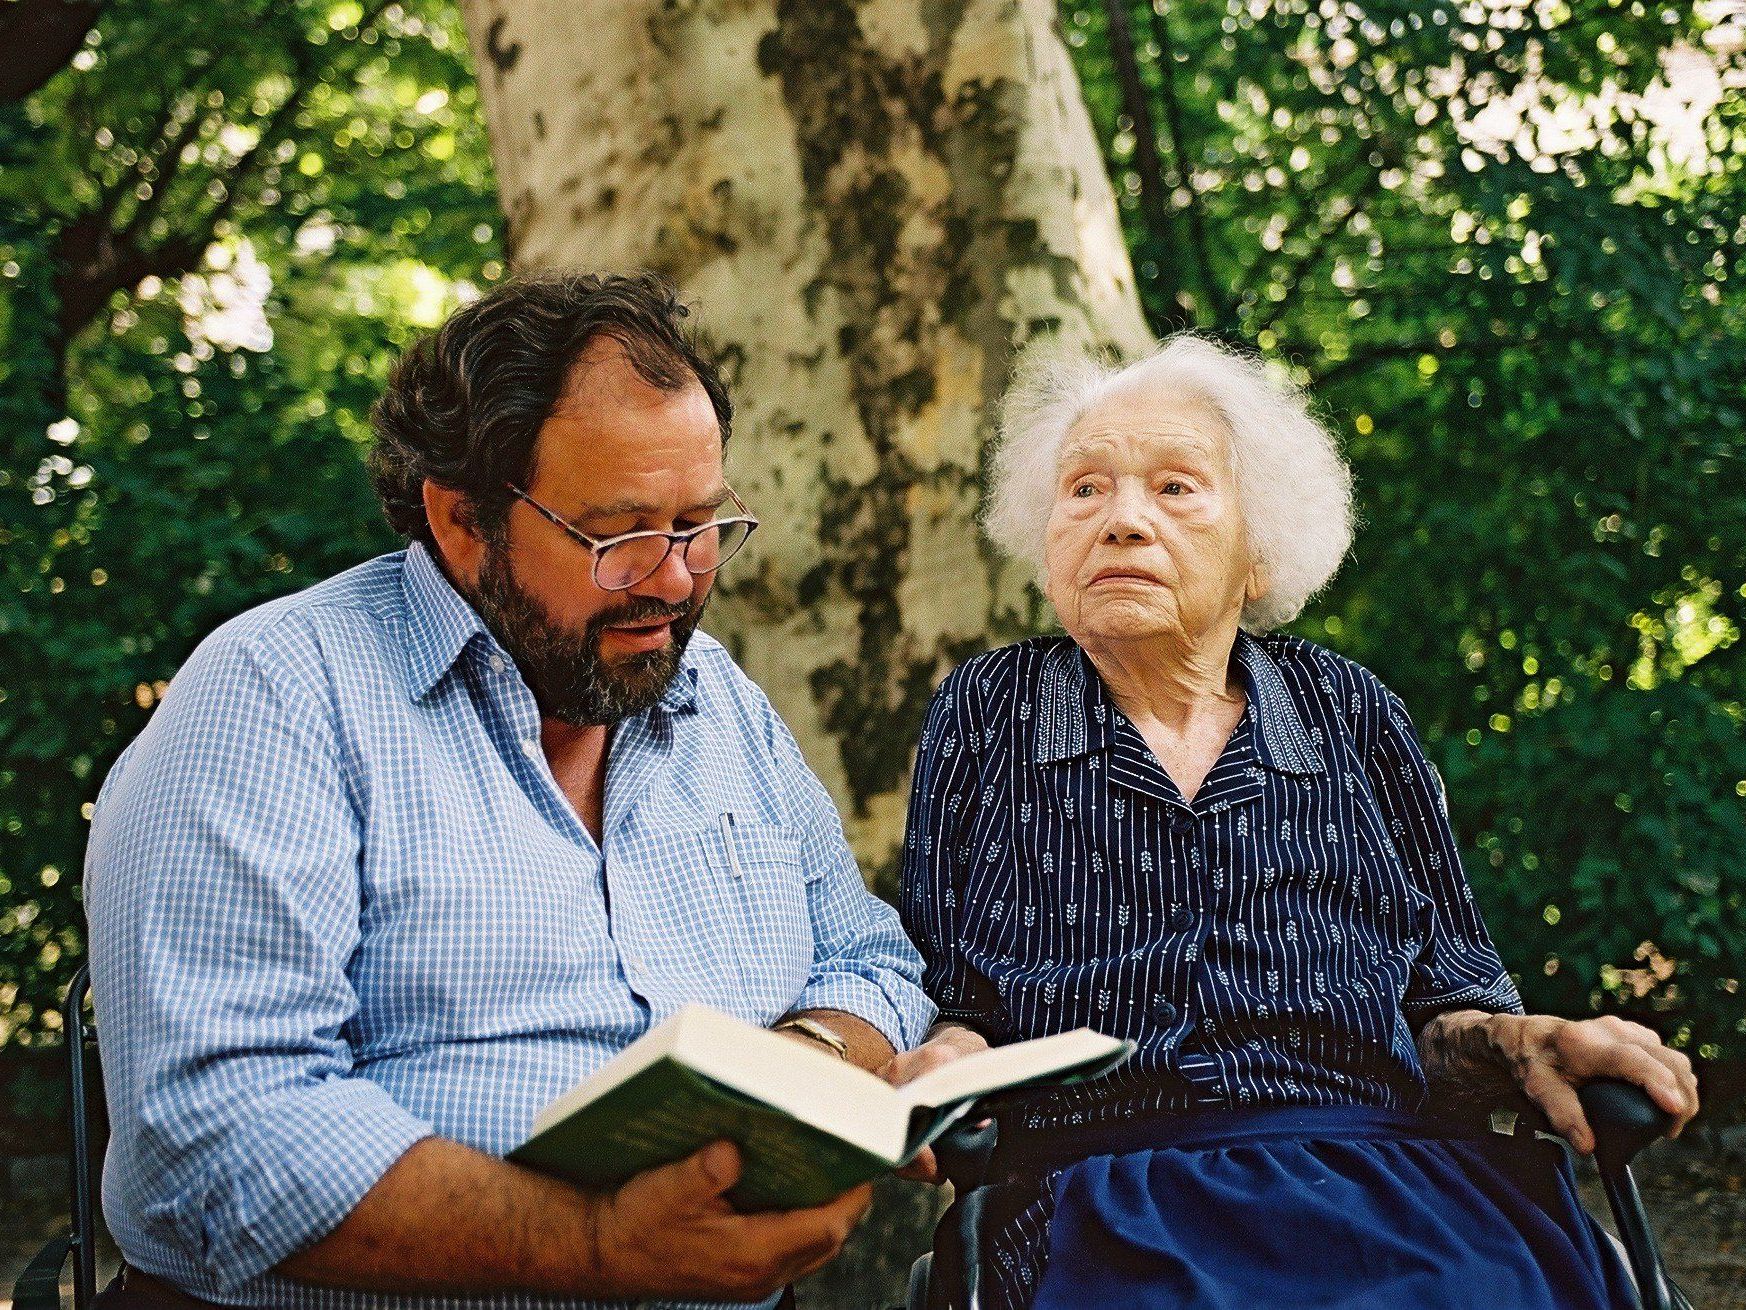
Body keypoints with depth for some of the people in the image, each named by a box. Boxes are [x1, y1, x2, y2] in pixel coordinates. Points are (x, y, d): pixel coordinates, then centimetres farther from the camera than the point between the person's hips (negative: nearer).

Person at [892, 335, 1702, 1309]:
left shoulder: (1354, 717, 17)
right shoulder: (984, 715, 14)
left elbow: (1440, 1007, 19)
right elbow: (935, 992, 12)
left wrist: (1521, 1042, -3)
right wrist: (945, 1063, -10)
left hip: (1381, 1183, 3)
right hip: (1109, 1201, -2)